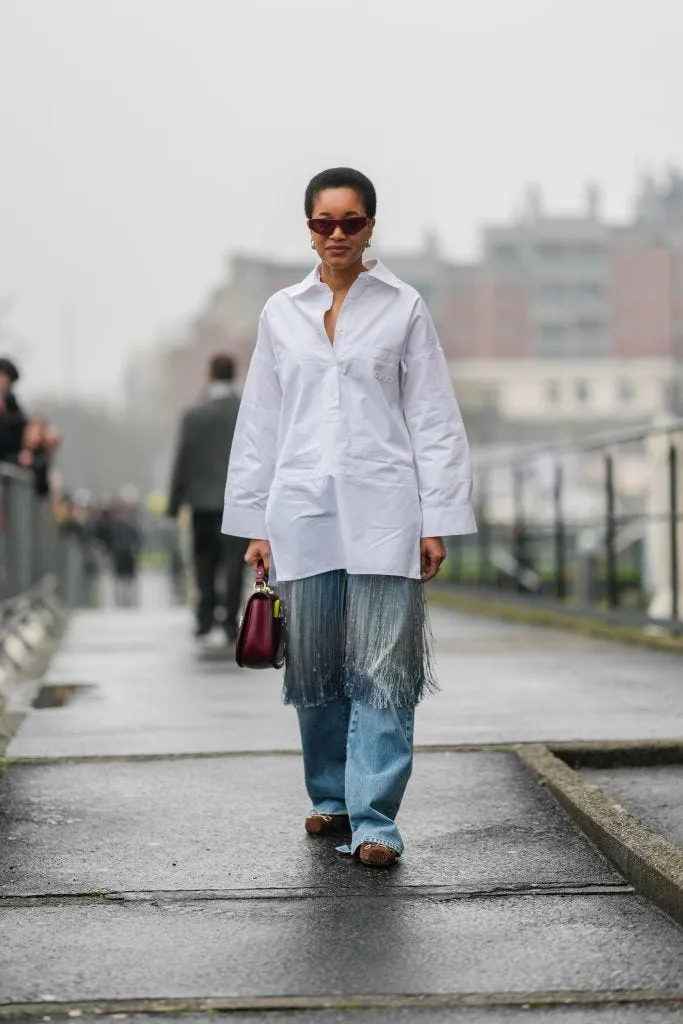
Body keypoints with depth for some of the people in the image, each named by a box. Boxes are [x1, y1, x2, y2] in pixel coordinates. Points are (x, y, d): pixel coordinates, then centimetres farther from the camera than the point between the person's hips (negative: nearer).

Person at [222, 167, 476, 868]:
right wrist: (255, 525, 9)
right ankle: (331, 799, 23)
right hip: (303, 513, 2)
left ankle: (374, 820, -7)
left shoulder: (403, 309, 6)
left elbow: (433, 420, 4)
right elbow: (260, 423, 13)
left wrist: (436, 521, -2)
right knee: (315, 666, 7)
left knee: (381, 668, -7)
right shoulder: (281, 313, 12)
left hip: (383, 511, -2)